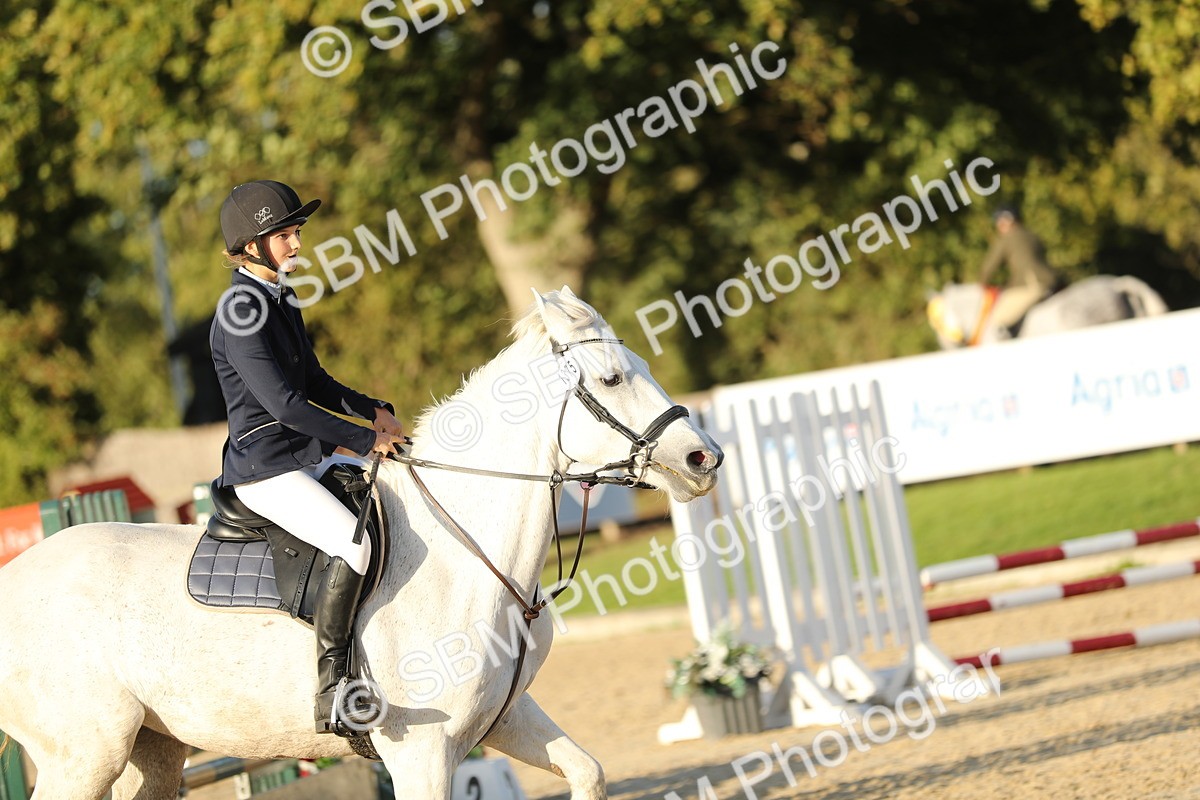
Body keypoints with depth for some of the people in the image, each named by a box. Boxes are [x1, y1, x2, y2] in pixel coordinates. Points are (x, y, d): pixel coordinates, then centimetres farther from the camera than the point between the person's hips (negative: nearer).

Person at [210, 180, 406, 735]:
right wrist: (366, 440, -16)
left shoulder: (280, 302, 13)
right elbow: (284, 404, -22)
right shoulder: (241, 313, -17)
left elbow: (314, 383, 22)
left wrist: (373, 411, 6)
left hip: (310, 458, 10)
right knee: (356, 542, -28)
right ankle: (331, 693, -26)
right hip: (264, 469, -10)